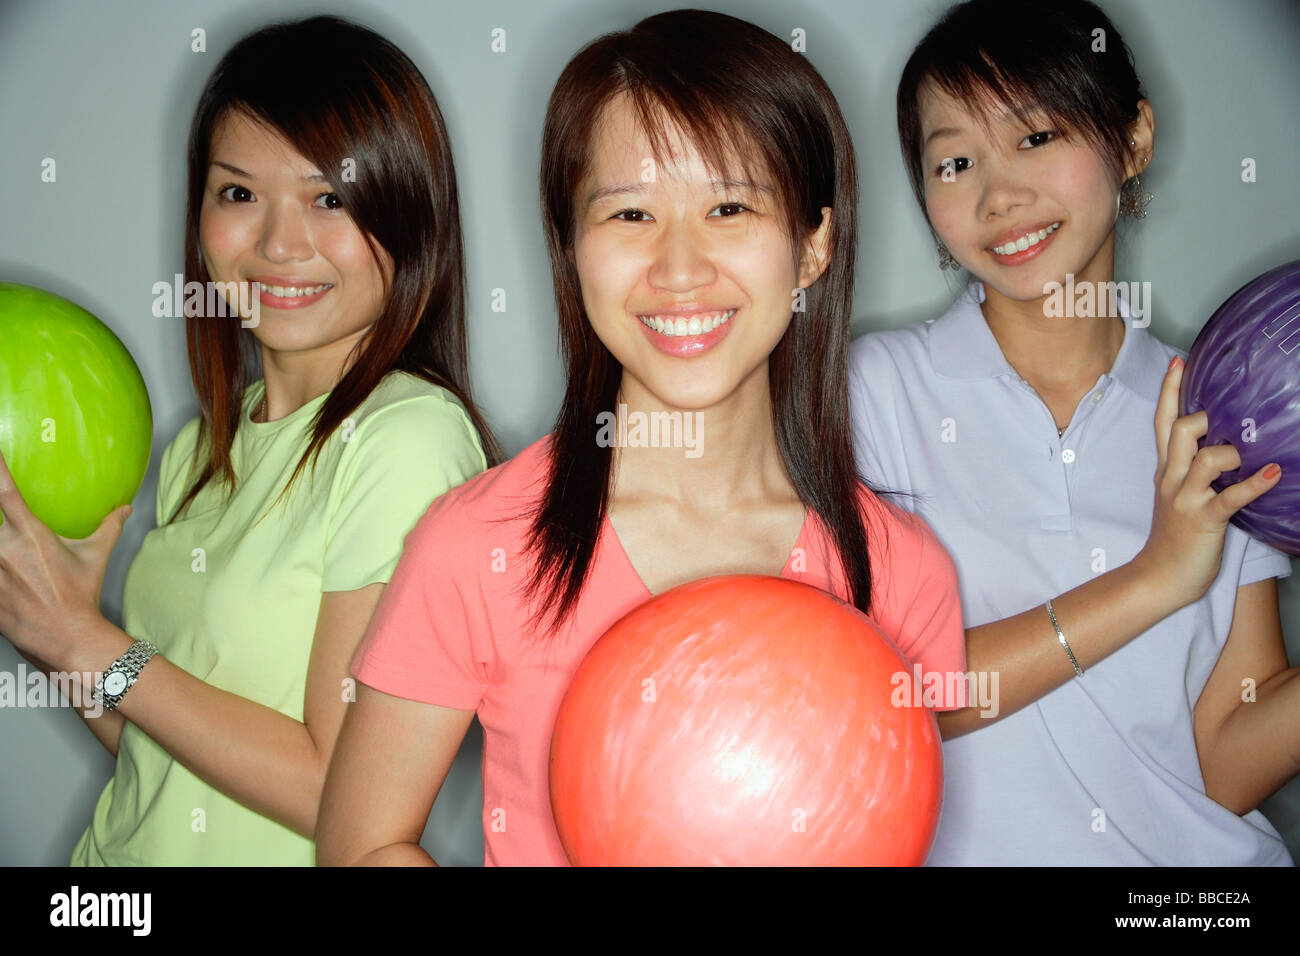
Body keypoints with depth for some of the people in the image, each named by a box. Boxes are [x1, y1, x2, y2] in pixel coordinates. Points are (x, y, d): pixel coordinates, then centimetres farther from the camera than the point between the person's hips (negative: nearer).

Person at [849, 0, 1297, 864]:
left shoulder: (1216, 417, 2)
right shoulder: (880, 385, -3)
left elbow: (1226, 767, 1)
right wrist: (1151, 581, -13)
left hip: (1205, 856, 1)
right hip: (975, 849, -1)